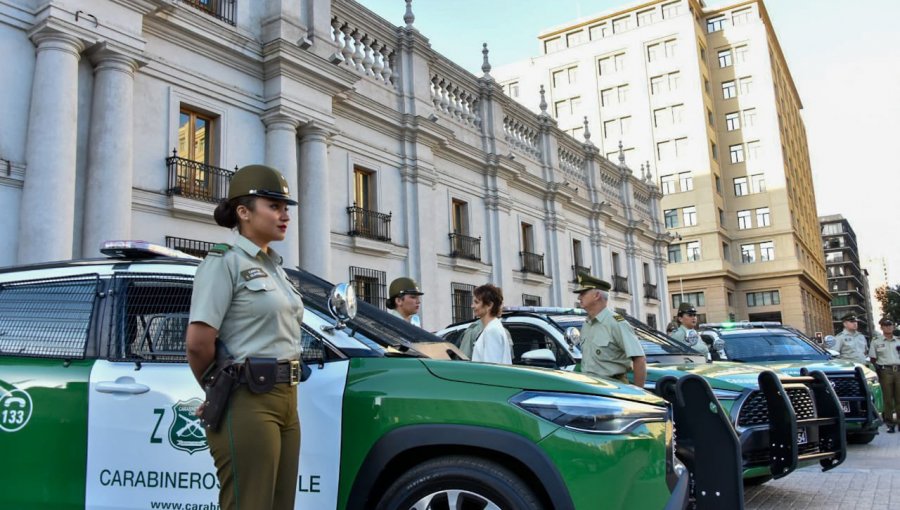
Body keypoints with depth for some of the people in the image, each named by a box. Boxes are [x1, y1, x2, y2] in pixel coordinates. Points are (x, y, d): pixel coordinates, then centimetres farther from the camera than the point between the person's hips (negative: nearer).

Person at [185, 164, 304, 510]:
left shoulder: (274, 268, 16)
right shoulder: (226, 261, -8)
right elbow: (198, 342, -16)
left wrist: (286, 395, 10)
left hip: (285, 402, 8)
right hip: (248, 404, -8)